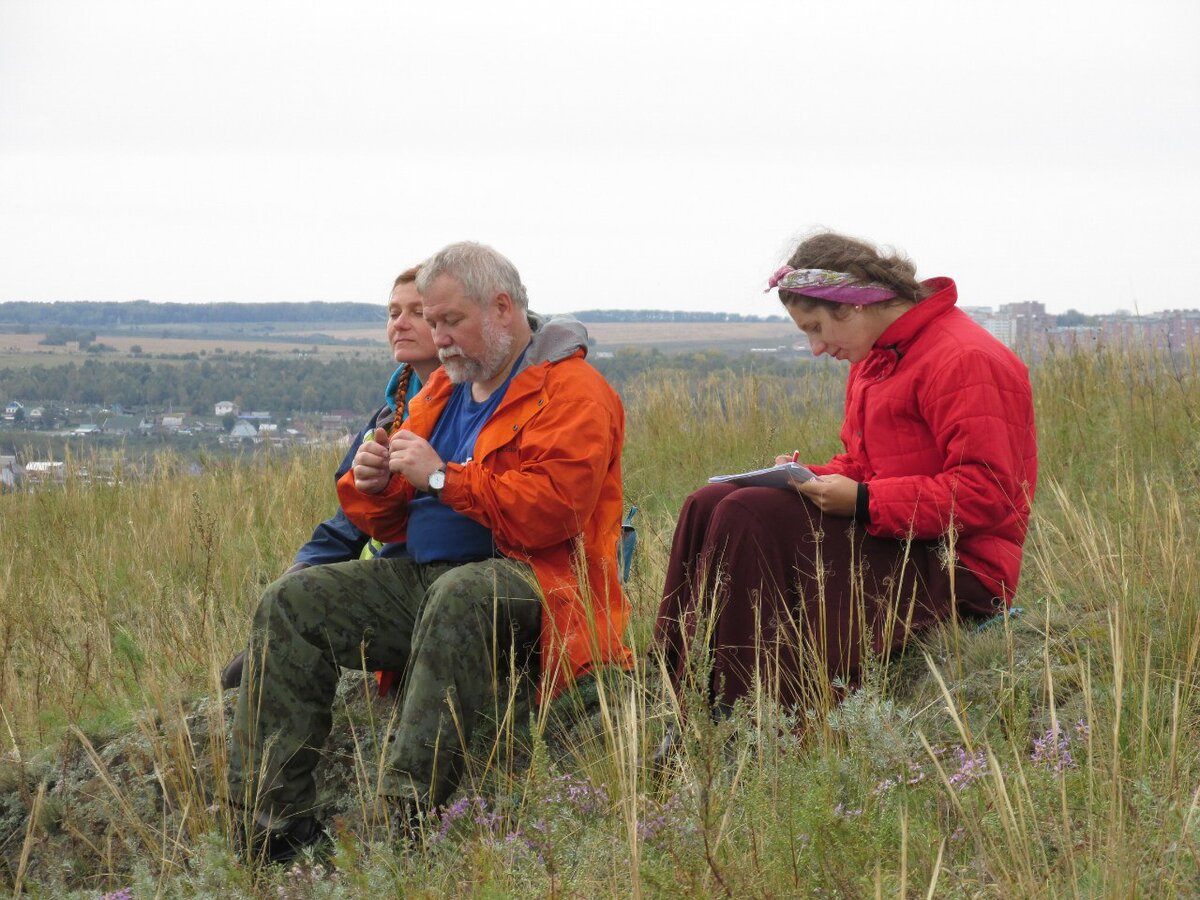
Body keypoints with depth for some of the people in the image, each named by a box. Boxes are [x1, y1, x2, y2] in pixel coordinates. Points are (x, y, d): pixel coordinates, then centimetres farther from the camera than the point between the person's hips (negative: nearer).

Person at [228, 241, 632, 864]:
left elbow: (550, 511, -22)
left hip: (527, 583, -8)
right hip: (422, 575, 9)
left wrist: (442, 476, -17)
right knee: (292, 602, -6)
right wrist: (372, 485, 0)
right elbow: (391, 524, 25)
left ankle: (403, 816, -45)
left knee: (458, 597, -41)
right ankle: (271, 818, -14)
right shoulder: (441, 392, 21)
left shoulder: (571, 393, -5)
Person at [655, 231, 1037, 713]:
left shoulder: (964, 361, -16)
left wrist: (863, 501, -25)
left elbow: (987, 493, -22)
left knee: (748, 517, -23)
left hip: (956, 567, -10)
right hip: (888, 541, 10)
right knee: (708, 506, -2)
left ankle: (732, 719, -23)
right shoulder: (873, 359, 16)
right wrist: (811, 476, 0)